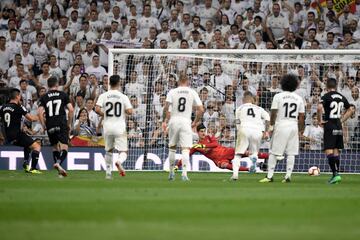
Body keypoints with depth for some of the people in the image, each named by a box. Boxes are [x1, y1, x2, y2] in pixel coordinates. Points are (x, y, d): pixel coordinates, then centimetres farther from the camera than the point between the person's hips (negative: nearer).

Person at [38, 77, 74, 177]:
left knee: (55, 147, 17)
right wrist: (69, 123, 9)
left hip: (50, 126, 3)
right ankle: (58, 163, -32)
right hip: (62, 124, -3)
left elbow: (40, 112, -3)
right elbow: (71, 110, -1)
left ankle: (59, 171, 12)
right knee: (64, 146, -5)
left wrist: (44, 125, 7)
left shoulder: (44, 97, 8)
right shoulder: (63, 95, 6)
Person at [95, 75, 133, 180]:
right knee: (123, 151, 1)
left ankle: (108, 172, 20)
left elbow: (97, 109, -11)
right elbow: (129, 111, -10)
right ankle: (119, 161, -32)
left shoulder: (104, 96, 0)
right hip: (120, 127, -2)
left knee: (109, 150, 21)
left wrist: (104, 115, 8)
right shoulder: (123, 97, -4)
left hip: (107, 127, 2)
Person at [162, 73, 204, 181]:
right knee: (185, 149, -5)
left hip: (173, 121, 1)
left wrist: (164, 121, 3)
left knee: (172, 147, 16)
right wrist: (195, 122, 12)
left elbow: (166, 108, -7)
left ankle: (171, 172, 21)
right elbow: (201, 110, 0)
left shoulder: (172, 92, 2)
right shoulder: (192, 93, 3)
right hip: (186, 122, -1)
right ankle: (184, 173, -20)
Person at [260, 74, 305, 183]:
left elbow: (273, 112, -5)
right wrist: (300, 130, 15)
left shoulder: (278, 96, -4)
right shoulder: (299, 98, 6)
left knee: (274, 152, 2)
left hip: (280, 125, -3)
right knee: (291, 153, 7)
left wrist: (271, 125, 6)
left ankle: (270, 175, 1)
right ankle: (288, 176, 2)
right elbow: (301, 116, 7)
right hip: (293, 126, 3)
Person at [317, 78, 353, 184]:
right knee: (336, 151, 13)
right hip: (339, 127, 6)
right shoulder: (341, 97, 10)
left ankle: (335, 173, -19)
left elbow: (319, 108, -26)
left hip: (329, 126, -6)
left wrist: (320, 120, -12)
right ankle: (336, 174, 13)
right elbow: (350, 110, 20)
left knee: (329, 151, -7)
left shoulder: (326, 96, -9)